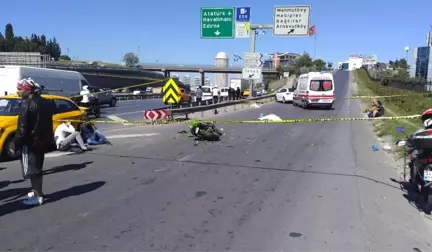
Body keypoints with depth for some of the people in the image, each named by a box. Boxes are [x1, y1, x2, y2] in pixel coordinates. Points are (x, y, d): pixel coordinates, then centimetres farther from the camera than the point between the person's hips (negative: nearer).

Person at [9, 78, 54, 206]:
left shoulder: (26, 104, -18)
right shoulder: (45, 102, 11)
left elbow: (22, 128, -21)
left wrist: (15, 145, -14)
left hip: (30, 143, -9)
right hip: (43, 141, 9)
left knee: (31, 170, -2)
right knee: (37, 168, 20)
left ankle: (38, 196, 1)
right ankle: (37, 191, 31)